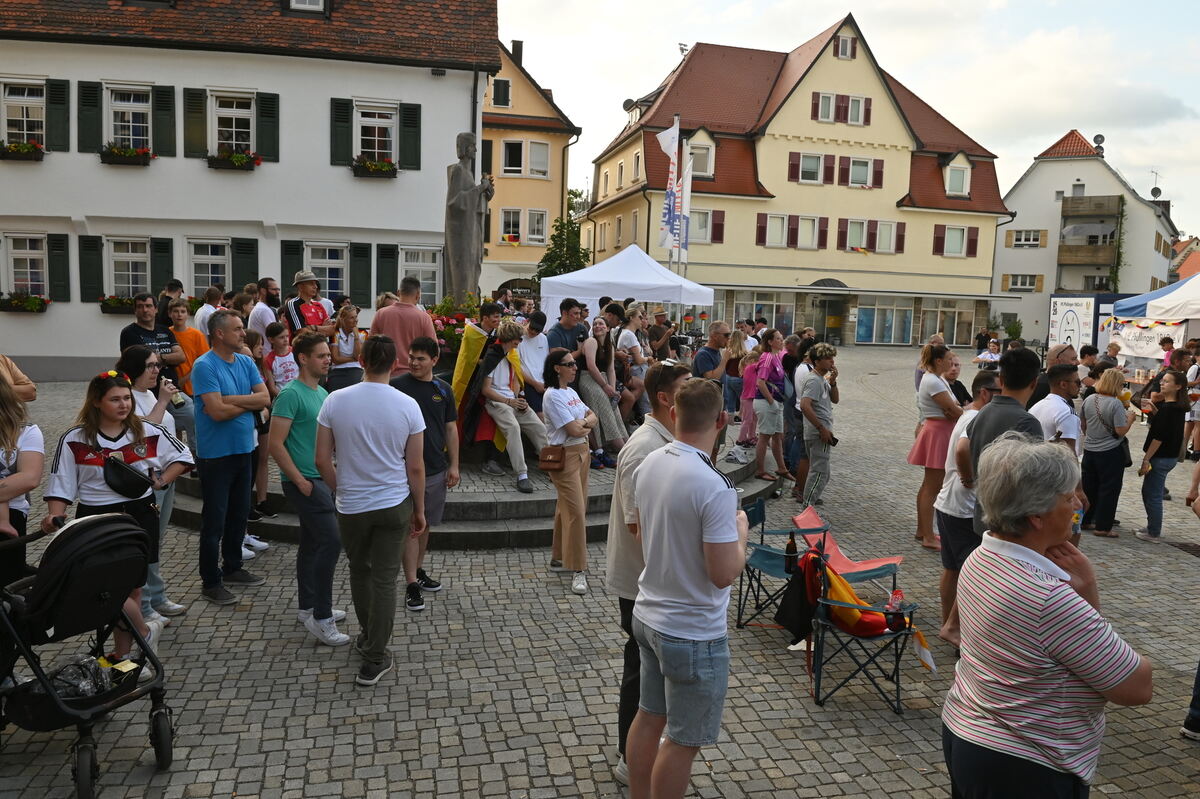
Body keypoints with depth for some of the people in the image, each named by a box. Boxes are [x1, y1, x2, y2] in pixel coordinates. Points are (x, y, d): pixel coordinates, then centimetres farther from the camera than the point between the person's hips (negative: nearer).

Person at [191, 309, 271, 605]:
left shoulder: (246, 363, 7)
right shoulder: (205, 366, -15)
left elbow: (265, 398, -3)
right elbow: (217, 411, -23)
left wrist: (231, 399, -15)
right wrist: (248, 403, -8)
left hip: (243, 450, 7)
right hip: (216, 454, -7)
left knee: (239, 514, 17)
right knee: (215, 520, 2)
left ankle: (232, 568, 33)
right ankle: (211, 582, 13)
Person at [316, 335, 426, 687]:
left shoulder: (336, 401, -9)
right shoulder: (407, 406, -11)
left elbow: (322, 460, -4)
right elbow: (416, 467, -7)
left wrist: (340, 491, 13)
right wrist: (419, 510, 6)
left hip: (351, 506, 1)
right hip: (395, 505, -1)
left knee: (359, 570, 22)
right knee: (384, 579, 7)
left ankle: (368, 636, 39)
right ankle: (375, 658, 12)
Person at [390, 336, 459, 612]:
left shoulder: (443, 390, 5)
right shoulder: (396, 386, -7)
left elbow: (451, 428, 11)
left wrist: (454, 465, 8)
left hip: (436, 469, 4)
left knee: (426, 524, 16)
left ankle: (418, 571, 32)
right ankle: (411, 585, 4)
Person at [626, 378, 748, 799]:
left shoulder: (649, 464, -2)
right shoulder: (715, 486, -26)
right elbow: (724, 574, -23)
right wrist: (741, 532, -5)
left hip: (648, 616, 8)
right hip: (693, 634, -8)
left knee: (649, 717, 22)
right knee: (683, 740, 10)